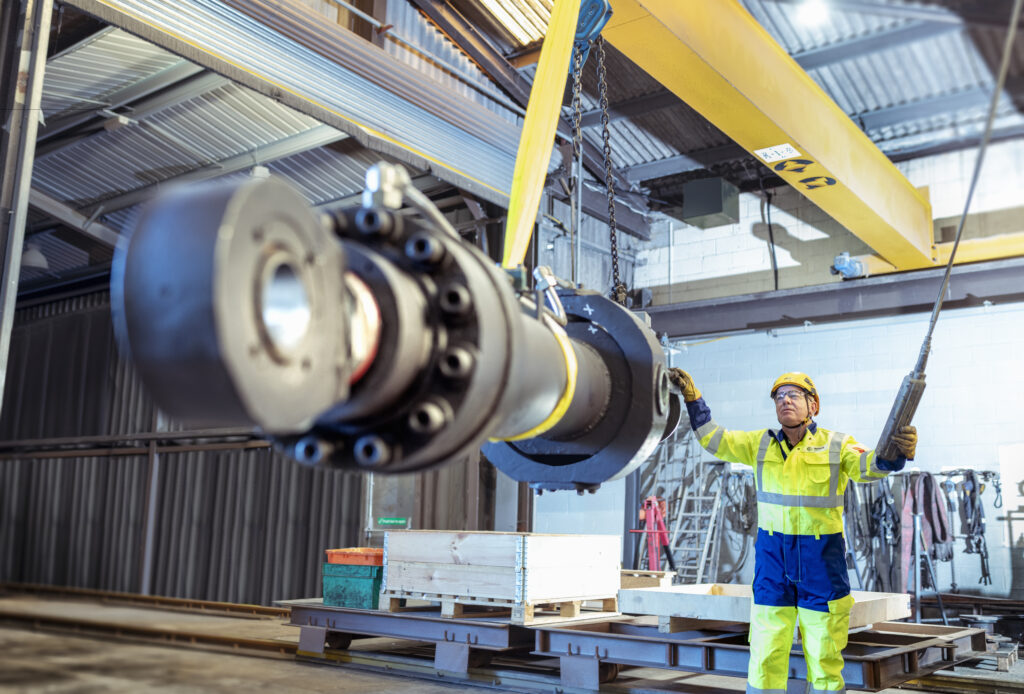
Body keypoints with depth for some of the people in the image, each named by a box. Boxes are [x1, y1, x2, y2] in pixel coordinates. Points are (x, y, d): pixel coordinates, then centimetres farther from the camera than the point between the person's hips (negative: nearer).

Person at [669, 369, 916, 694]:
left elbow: (869, 466, -19)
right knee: (765, 656, 4)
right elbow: (715, 439, 4)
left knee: (824, 655, 9)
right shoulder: (761, 444, 5)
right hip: (773, 557, 2)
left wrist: (898, 451, -41)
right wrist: (692, 398, -7)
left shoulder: (836, 445, -3)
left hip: (822, 558, -1)